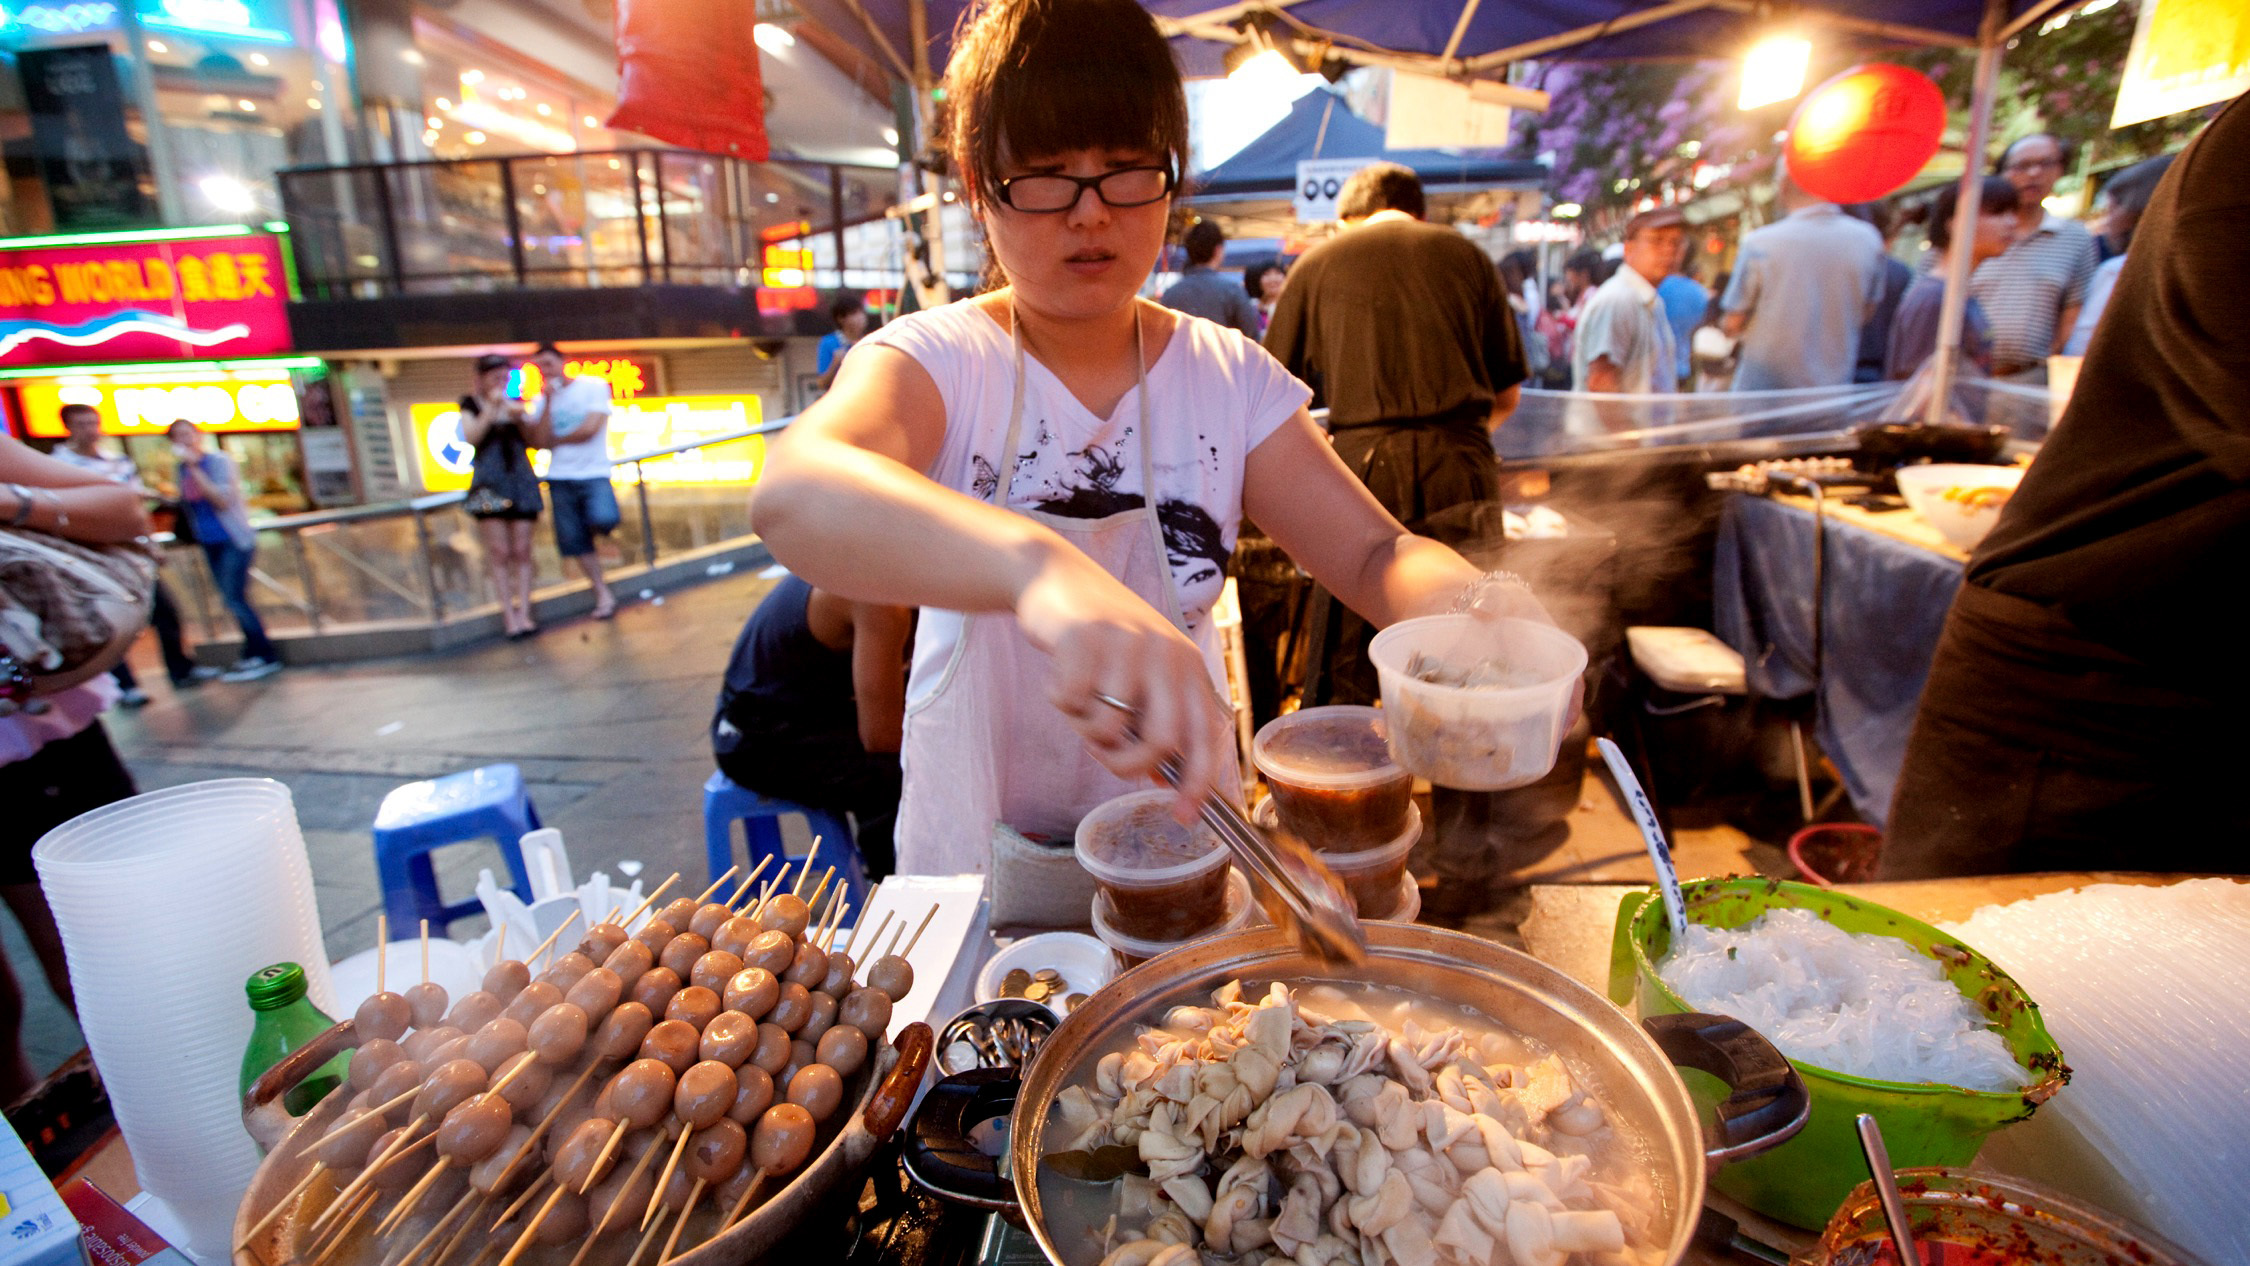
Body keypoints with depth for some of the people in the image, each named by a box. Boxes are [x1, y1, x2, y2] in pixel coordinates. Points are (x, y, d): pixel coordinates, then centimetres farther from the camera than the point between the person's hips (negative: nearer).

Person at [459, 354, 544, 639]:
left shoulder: (514, 404, 14)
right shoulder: (471, 404, 7)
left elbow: (532, 442, 12)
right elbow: (470, 437, -8)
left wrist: (521, 419, -4)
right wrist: (491, 409, -12)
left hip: (520, 480, 3)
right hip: (489, 483, -3)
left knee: (522, 551, 0)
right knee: (498, 551, -4)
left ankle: (523, 613, 0)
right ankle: (508, 613, -2)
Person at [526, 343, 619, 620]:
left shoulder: (594, 386, -1)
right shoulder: (542, 401, 10)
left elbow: (590, 428, -11)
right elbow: (541, 441, -3)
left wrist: (556, 440, 0)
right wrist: (548, 404, -9)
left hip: (594, 473, -4)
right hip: (560, 477, 4)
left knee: (602, 520, -30)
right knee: (575, 542, 2)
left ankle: (598, 521, 8)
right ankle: (603, 594, 13)